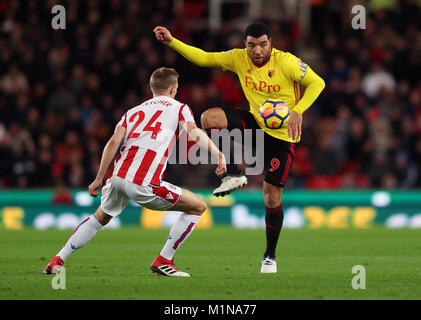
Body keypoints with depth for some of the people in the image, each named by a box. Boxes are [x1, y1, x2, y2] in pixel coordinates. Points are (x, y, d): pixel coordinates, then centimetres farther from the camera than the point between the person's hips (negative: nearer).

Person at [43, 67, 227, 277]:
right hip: (144, 184, -6)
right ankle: (163, 261, 8)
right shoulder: (179, 108, 15)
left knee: (101, 217, 34)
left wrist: (99, 179, 11)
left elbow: (114, 142, 12)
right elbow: (194, 133, -6)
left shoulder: (133, 112, 26)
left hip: (118, 177, 6)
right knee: (198, 206, 12)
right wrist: (218, 154, -9)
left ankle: (57, 261, 26)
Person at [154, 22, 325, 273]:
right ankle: (233, 175, -10)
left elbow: (317, 83, -12)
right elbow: (203, 58, 1)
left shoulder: (286, 62, -19)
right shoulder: (239, 59, -6)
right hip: (255, 122, 4)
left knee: (272, 195, -4)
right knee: (209, 118, -21)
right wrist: (172, 41, -10)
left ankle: (270, 256, 14)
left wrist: (298, 111, -25)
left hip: (282, 134, -4)